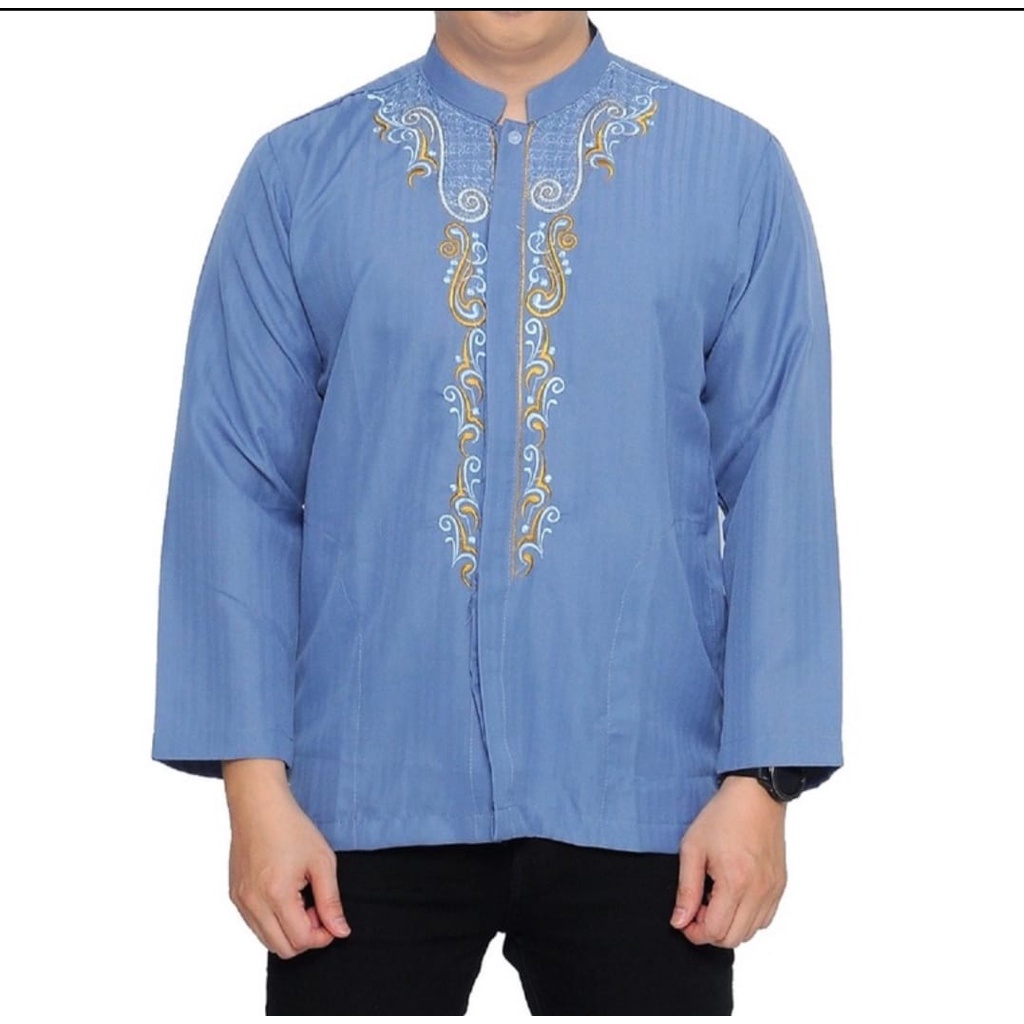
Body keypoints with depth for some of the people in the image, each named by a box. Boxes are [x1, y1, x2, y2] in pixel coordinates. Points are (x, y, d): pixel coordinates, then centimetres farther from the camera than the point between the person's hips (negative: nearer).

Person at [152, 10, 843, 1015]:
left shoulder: (737, 169, 1)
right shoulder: (297, 172, 2)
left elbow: (782, 491, -1)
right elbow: (235, 486, 0)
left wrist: (760, 778, -6)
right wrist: (254, 780, -5)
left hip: (639, 796, 0)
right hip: (365, 801, 0)